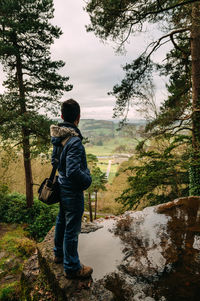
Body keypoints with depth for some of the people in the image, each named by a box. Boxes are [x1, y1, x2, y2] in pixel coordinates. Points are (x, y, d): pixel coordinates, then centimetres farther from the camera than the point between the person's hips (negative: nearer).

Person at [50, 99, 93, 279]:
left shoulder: (58, 137, 0)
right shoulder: (74, 141, -28)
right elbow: (73, 172, -33)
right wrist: (87, 181, -15)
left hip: (62, 188, 9)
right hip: (73, 192, -9)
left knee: (62, 222, 25)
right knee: (72, 229, 7)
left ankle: (59, 254, 47)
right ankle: (72, 268, 26)